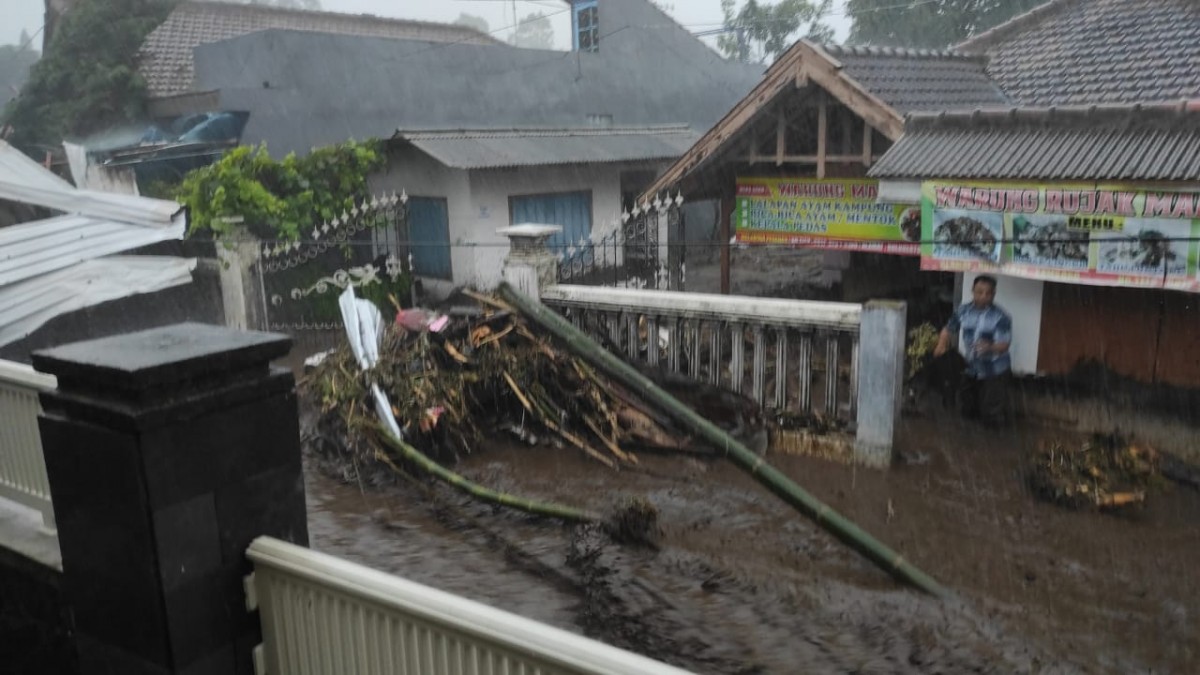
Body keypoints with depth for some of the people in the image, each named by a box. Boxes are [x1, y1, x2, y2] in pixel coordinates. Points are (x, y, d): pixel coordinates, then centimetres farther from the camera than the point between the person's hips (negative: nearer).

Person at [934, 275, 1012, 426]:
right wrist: (941, 345, -13)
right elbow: (948, 330, 7)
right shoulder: (963, 311, -5)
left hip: (995, 372, -4)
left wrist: (990, 347, -43)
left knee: (992, 419, -1)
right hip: (971, 370, 4)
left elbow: (1005, 344, -22)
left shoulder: (1001, 317, -18)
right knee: (968, 412, 16)